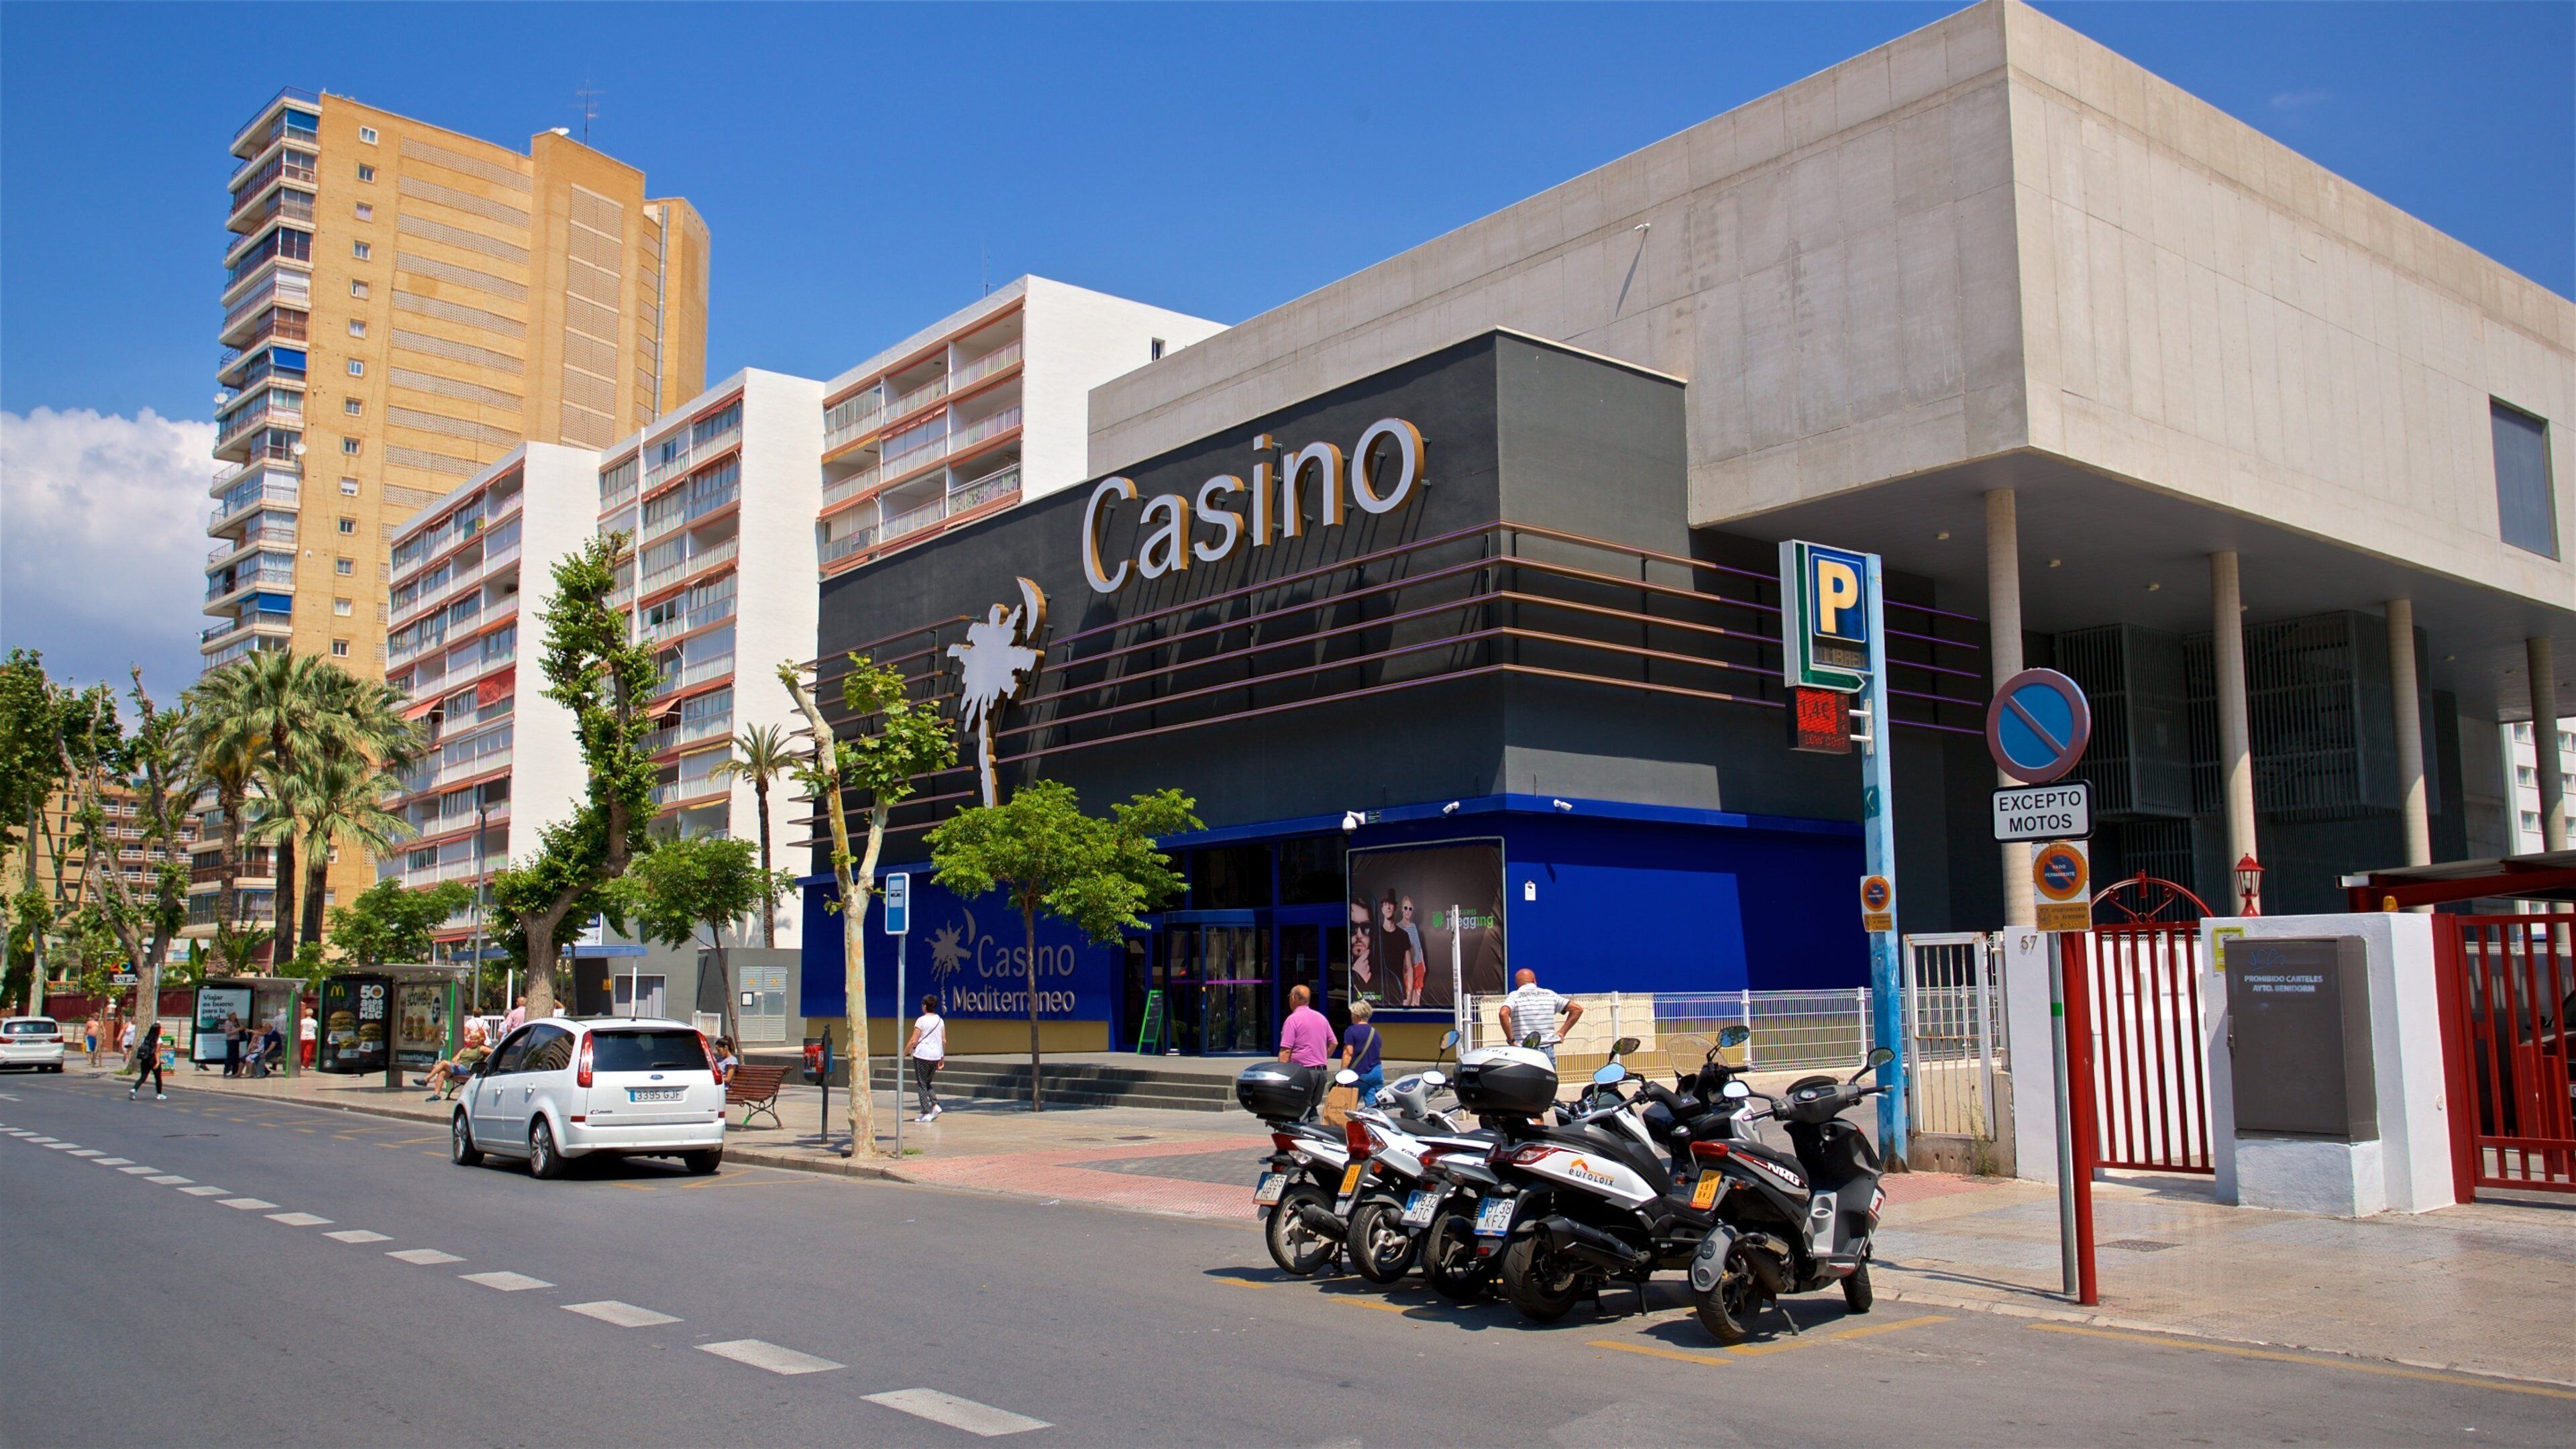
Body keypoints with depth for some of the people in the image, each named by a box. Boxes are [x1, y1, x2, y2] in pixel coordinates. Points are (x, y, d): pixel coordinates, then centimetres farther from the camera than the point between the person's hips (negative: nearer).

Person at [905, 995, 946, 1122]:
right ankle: (935, 1105, -1)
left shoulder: (921, 1020, -10)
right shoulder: (940, 1020, 7)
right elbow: (944, 1041, 9)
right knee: (927, 1083, 19)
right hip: (936, 1056, 6)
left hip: (922, 1055, -6)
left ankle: (926, 1113, -2)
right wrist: (942, 1057, 19)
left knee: (922, 1084, 2)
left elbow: (913, 1041, -11)